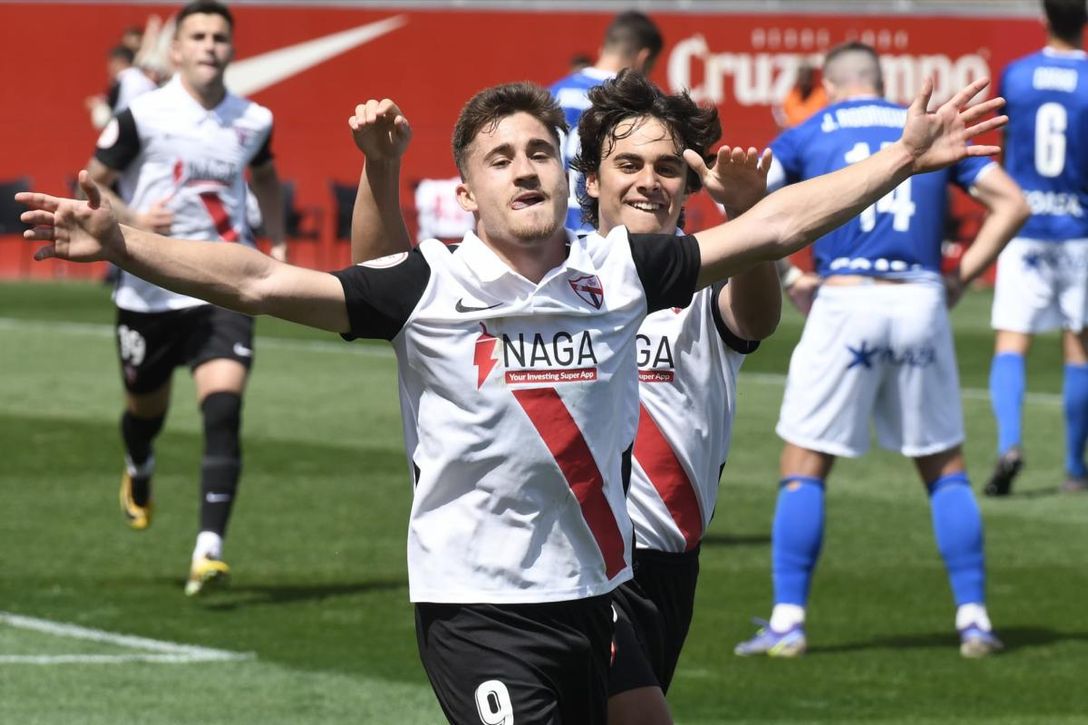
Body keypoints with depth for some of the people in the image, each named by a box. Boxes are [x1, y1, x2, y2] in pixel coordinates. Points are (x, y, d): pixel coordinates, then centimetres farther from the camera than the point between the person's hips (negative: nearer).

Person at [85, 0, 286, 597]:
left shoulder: (253, 121, 3)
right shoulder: (143, 116, -8)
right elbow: (91, 184, -1)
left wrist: (278, 244, 14)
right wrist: (131, 218, -19)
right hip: (149, 293, 0)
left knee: (223, 409, -19)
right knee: (146, 407, 19)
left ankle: (209, 549, -23)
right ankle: (139, 472, 57)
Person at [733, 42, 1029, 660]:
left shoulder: (810, 134, 9)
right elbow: (1012, 203, 8)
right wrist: (961, 278, 10)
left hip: (846, 301, -2)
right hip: (921, 301, 2)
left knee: (804, 469, 6)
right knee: (945, 468, 13)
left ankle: (788, 621, -1)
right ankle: (974, 619, 8)